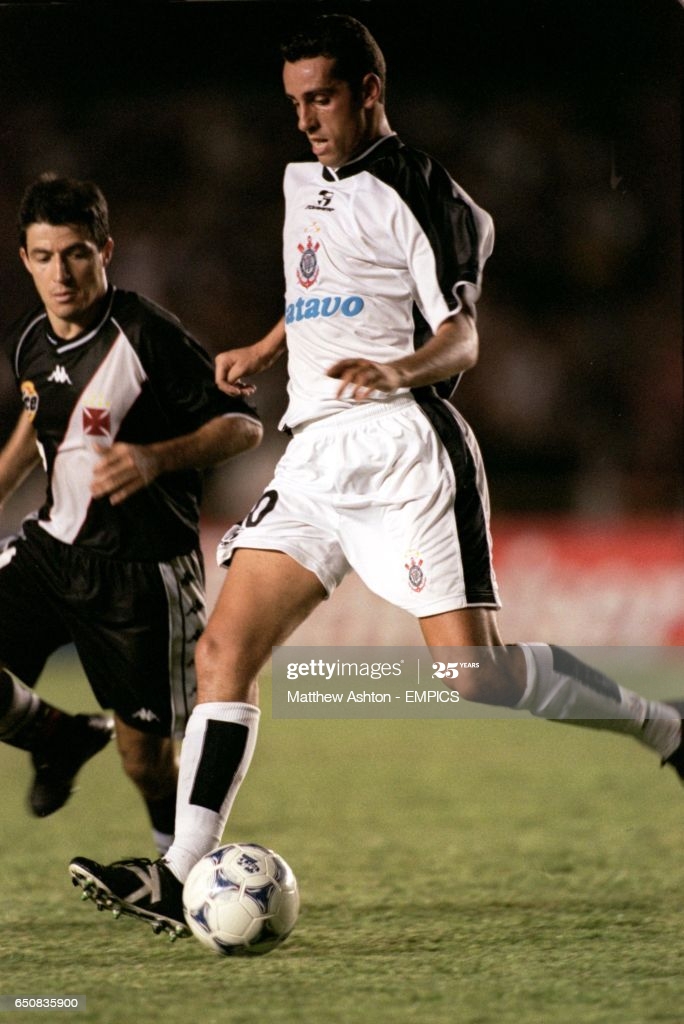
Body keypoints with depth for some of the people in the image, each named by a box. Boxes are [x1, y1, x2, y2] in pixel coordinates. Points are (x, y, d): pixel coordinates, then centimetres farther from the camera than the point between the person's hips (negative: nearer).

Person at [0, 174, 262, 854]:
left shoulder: (147, 335, -16)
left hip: (142, 569, -5)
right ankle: (60, 740, 17)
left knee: (143, 756, -1)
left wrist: (155, 459, -28)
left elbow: (242, 427, -14)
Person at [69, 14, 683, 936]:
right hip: (314, 452, 8)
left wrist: (400, 369, -31)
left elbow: (462, 337, -12)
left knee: (476, 671, -15)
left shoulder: (415, 192, -5)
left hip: (401, 444, -7)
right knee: (224, 652, -5)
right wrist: (265, 351, 27)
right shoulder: (303, 183, 19)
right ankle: (182, 877, -7)